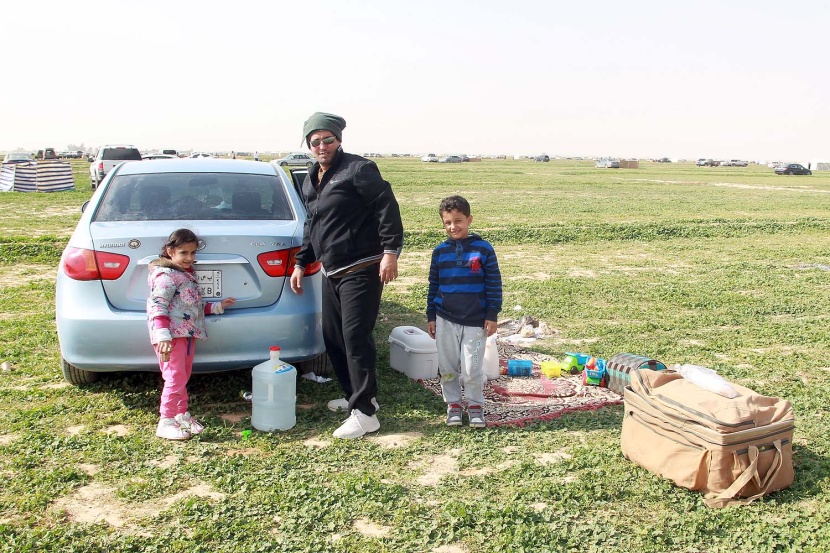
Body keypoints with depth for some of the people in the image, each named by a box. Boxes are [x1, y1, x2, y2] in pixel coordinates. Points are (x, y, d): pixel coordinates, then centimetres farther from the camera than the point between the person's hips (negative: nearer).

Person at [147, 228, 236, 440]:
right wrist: (163, 336, -30)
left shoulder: (187, 274, 20)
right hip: (172, 335, -9)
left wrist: (218, 306, 28)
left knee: (183, 377, 15)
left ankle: (182, 416, 24)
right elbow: (158, 306, -21)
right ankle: (166, 422, -4)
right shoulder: (166, 275, -11)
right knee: (175, 377, -10)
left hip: (187, 333, 9)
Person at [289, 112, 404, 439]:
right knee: (333, 338, 13)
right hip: (331, 273, 9)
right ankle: (355, 396, 28)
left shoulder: (357, 169, -9)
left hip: (361, 271, -9)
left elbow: (387, 206, -16)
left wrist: (390, 251, -23)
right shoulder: (311, 181, 17)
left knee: (355, 338, -11)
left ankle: (365, 413, -5)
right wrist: (301, 264, 25)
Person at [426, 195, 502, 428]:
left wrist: (492, 316, -4)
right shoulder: (440, 251, 4)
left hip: (475, 320, -3)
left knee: (472, 368, 0)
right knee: (447, 367, 9)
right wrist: (431, 317, 9)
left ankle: (475, 405, 19)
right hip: (445, 320, 3)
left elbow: (494, 284, -2)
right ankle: (453, 404, 24)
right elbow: (433, 285, 11)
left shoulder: (483, 249, -5)